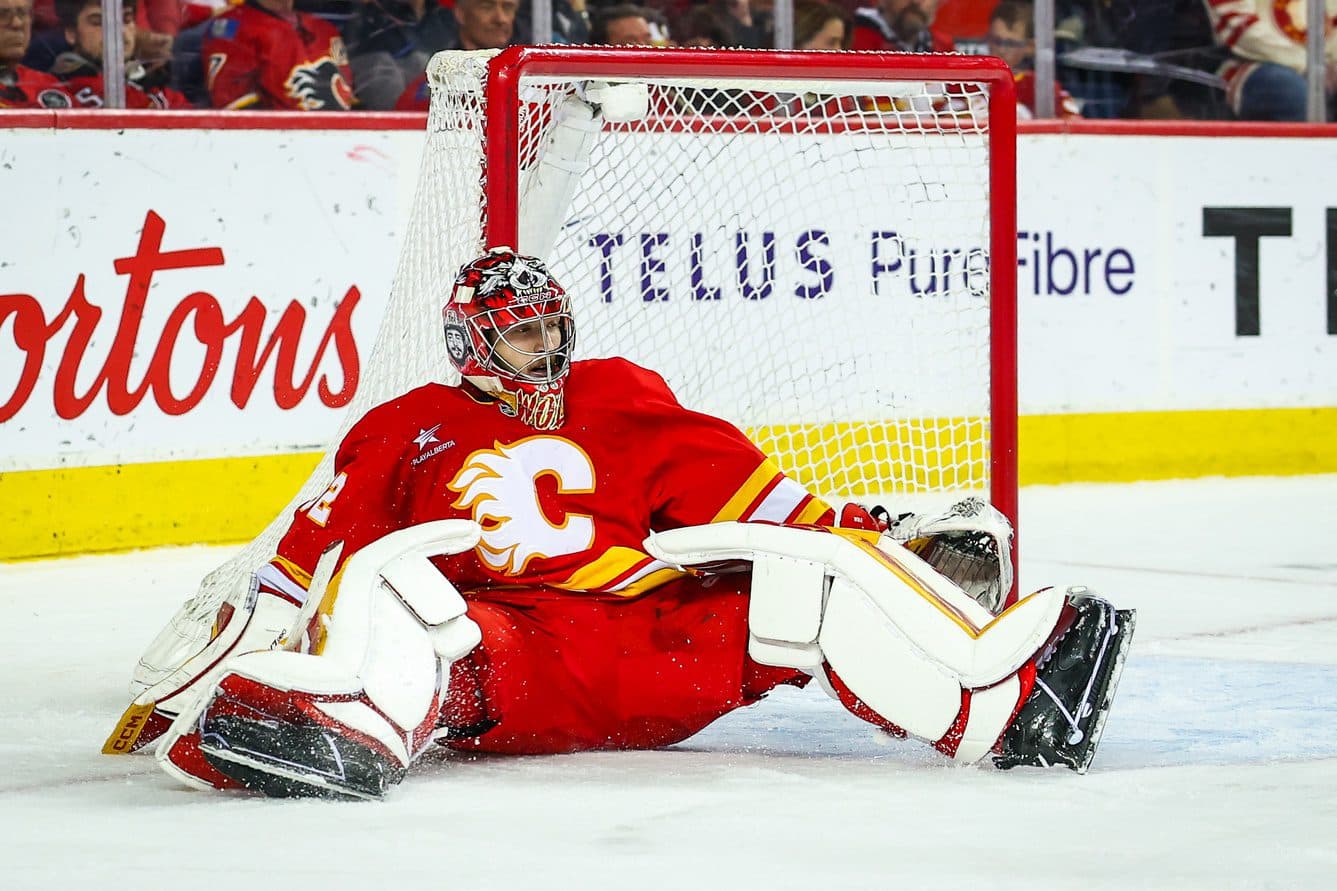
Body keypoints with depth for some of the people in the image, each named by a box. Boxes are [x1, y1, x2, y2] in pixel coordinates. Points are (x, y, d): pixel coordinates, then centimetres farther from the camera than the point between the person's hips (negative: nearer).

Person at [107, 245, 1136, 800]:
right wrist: (186, 681, 0)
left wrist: (870, 535, 6)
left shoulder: (619, 400, 24)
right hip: (506, 668, -2)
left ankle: (1011, 706, -31)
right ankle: (347, 730, -63)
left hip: (657, 656, 2)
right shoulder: (408, 432, 17)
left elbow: (729, 484, 19)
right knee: (388, 577, -30)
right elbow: (309, 562, 11)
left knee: (819, 576, -16)